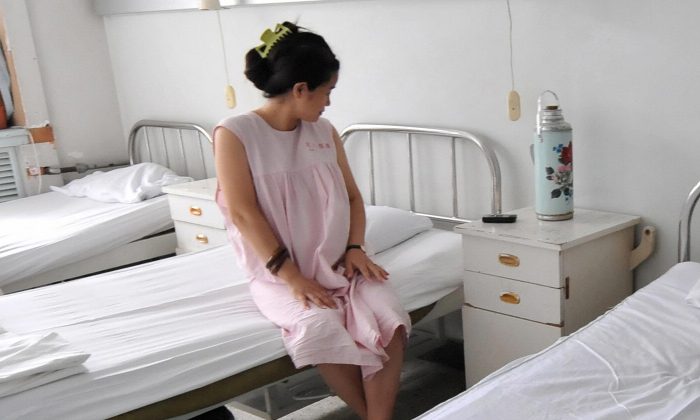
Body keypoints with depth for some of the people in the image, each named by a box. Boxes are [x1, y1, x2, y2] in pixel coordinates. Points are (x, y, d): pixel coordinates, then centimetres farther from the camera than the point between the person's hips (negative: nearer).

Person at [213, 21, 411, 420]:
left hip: (338, 263, 4)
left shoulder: (325, 131, 8)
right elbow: (244, 213, -14)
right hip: (279, 274, -4)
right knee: (320, 326, -33)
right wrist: (291, 277, -19)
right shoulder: (234, 133, -9)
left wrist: (355, 249, -5)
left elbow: (352, 196, 13)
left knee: (389, 316, -25)